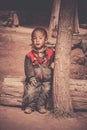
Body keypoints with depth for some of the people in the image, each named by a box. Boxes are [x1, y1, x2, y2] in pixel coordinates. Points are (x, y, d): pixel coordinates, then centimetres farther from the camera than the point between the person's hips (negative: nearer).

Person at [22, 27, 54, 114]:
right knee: (30, 90, -18)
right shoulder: (30, 55, 1)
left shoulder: (50, 52, 4)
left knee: (46, 89, -18)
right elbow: (28, 67, -3)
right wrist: (31, 77, -13)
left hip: (46, 78, 1)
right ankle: (30, 106, 2)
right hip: (34, 79, -1)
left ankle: (41, 106, 1)